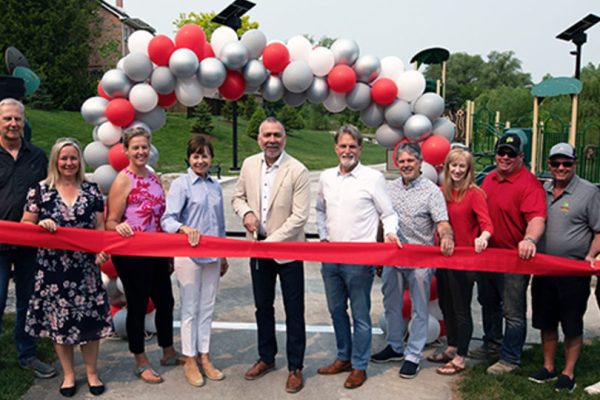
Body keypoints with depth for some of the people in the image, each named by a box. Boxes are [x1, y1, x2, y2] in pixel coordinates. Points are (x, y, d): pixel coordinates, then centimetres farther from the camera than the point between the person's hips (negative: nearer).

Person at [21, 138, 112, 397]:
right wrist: (41, 225, -18)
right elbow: (25, 227, 4)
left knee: (90, 319, 5)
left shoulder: (92, 190, 4)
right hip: (52, 268, -1)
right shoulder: (41, 190, 0)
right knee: (58, 320, 7)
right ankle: (68, 374, 25)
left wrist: (101, 250, -13)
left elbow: (100, 226, 4)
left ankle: (91, 372, 23)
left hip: (85, 267, 1)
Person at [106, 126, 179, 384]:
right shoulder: (123, 180, -12)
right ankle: (141, 363, 22)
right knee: (138, 306, 6)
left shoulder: (154, 178, 8)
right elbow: (111, 222, -14)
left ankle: (168, 353, 34)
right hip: (131, 254, -7)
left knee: (165, 302, 15)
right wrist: (120, 227, -37)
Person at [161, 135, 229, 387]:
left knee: (207, 308, 13)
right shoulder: (181, 184, -6)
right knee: (190, 309, 6)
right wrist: (185, 228, -38)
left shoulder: (215, 186, 9)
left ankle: (204, 357, 26)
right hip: (188, 255, -5)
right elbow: (167, 219, -18)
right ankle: (190, 361, 20)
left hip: (212, 256, 5)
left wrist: (223, 256, 18)